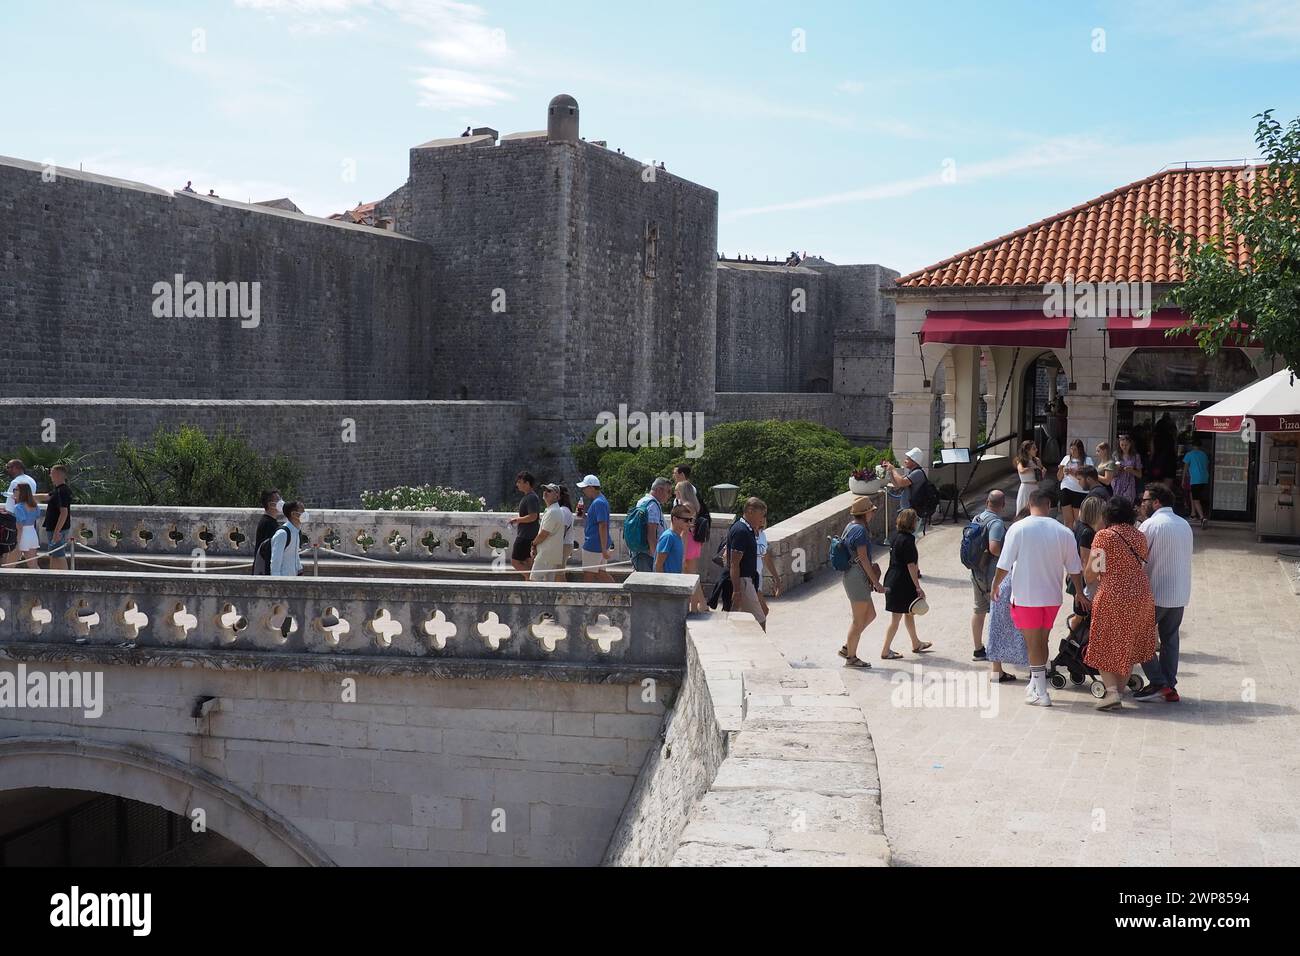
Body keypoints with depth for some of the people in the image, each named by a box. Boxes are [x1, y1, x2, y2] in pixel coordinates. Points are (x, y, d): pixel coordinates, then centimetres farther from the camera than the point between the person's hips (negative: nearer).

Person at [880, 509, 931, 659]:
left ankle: (916, 644, 36)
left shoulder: (896, 536, 7)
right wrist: (918, 587, -16)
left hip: (892, 580, 9)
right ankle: (885, 651, 3)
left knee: (909, 613, 22)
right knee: (896, 617, -1)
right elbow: (911, 565, -21)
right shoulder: (907, 540, -20)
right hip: (902, 583, -9)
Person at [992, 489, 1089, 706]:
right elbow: (1074, 568, 5)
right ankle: (1036, 684, 28)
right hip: (1052, 596, 3)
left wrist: (996, 584, 7)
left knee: (1033, 644, 5)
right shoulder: (1063, 532, -3)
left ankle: (1040, 693, 8)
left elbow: (1004, 564, -11)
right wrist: (1079, 593, 21)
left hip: (1025, 596, -3)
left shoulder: (1019, 528, -12)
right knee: (1042, 641, 19)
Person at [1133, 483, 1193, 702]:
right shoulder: (1185, 525, 11)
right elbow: (1183, 557, 13)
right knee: (1170, 639, 14)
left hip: (1156, 594, -7)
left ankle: (1158, 683, -2)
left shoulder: (1150, 525, -13)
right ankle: (1169, 687, 14)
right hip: (1181, 594, 7)